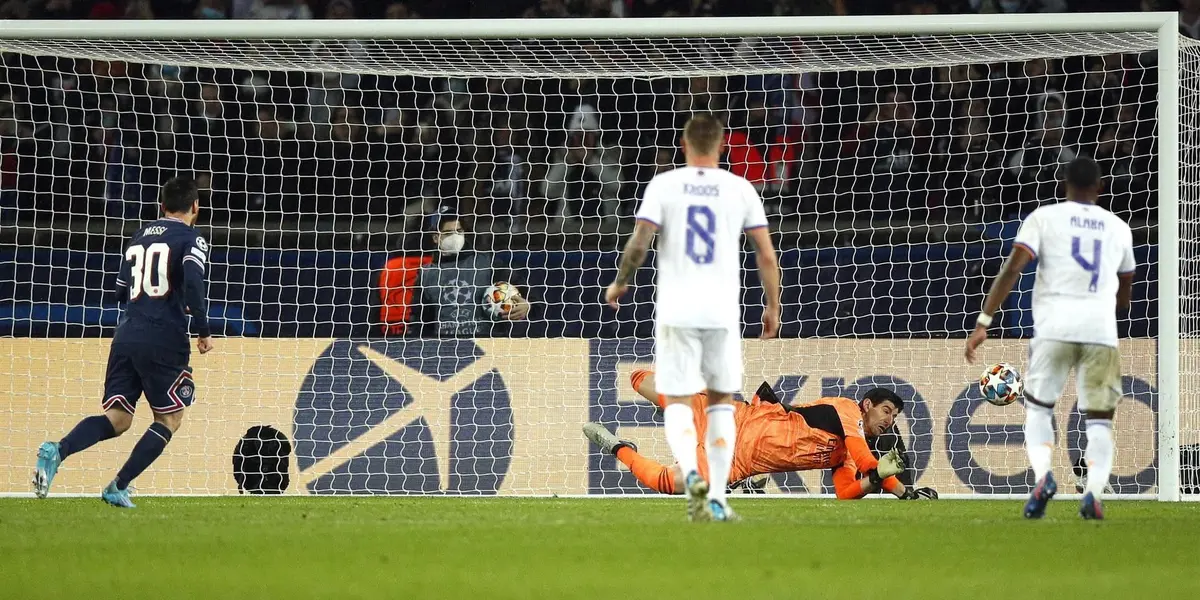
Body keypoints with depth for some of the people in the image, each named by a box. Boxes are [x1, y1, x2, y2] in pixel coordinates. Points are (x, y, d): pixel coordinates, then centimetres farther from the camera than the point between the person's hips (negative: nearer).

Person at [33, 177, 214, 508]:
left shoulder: (138, 238, 19)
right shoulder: (192, 240, -1)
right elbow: (193, 284, -17)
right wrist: (203, 330, -6)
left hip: (126, 335, 6)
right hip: (165, 341, -6)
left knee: (117, 418, 3)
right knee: (169, 418, 9)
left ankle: (58, 450, -24)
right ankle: (119, 487, -2)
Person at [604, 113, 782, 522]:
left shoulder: (663, 185, 1)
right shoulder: (740, 189, 4)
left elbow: (638, 243, -7)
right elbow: (767, 255, 3)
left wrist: (619, 284, 11)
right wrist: (772, 307, 15)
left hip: (676, 310, -1)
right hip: (723, 311, 1)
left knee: (677, 402, 4)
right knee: (722, 401, 15)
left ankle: (691, 473, -25)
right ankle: (717, 499, 9)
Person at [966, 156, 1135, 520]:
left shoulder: (1044, 218, 8)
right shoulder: (1118, 228, 18)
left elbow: (1012, 270, -4)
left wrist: (983, 323, -5)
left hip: (1055, 326, -2)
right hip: (1101, 327, 2)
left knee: (1038, 408, 15)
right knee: (1099, 418, 8)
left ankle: (1042, 475, -11)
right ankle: (1094, 491, -14)